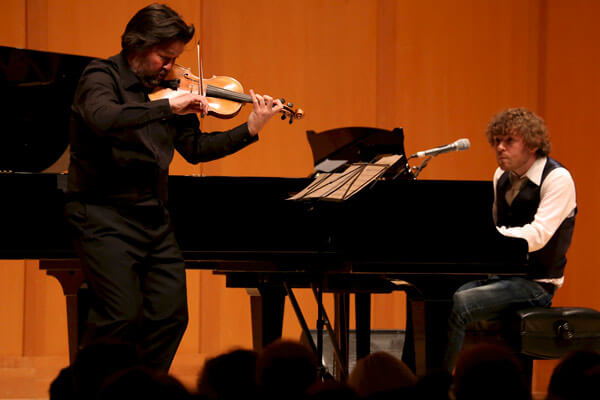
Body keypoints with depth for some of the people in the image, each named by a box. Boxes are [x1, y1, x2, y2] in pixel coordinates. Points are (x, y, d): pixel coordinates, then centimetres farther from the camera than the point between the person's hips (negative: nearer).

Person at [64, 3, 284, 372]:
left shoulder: (163, 89, 11)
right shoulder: (101, 77, -9)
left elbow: (195, 149, 12)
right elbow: (102, 119, -31)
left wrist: (251, 129, 2)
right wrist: (168, 106, -33)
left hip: (154, 217, 7)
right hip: (104, 215, -7)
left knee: (171, 314, 2)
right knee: (123, 313, -15)